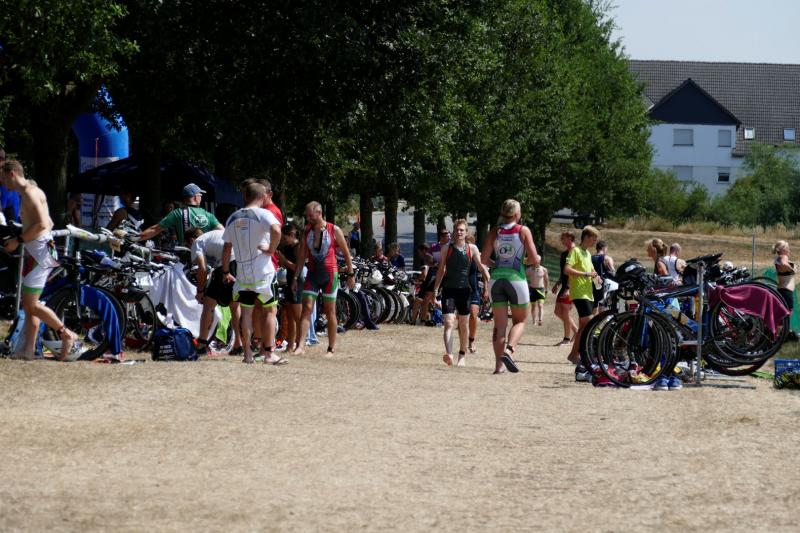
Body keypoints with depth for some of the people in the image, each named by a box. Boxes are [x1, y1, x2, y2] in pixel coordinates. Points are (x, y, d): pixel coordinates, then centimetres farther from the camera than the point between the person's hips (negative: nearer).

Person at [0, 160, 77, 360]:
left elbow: (41, 224, -24)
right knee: (29, 305, 9)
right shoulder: (32, 191, 18)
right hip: (35, 252, 11)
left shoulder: (29, 192, -14)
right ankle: (29, 349, 8)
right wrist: (22, 240, 19)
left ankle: (66, 334, 0)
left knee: (31, 305, -8)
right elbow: (48, 223, 23)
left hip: (39, 252, -11)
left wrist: (18, 241, -18)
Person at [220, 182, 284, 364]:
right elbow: (276, 230, -28)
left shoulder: (233, 218, 9)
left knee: (246, 313, 10)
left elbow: (227, 248, 13)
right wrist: (271, 250, -12)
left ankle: (247, 354, 12)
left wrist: (225, 272, 21)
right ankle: (269, 353, 1)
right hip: (263, 272, -4)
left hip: (242, 273, 4)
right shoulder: (263, 214, -7)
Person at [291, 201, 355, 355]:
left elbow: (346, 253, 3)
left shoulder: (334, 230, -4)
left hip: (330, 274, -3)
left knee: (330, 312, 3)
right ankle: (300, 346, -15)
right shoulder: (306, 231, 5)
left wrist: (350, 274, 2)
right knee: (307, 308, -8)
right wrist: (296, 277, 5)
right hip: (312, 274, 3)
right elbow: (302, 256, 9)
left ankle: (332, 348, 11)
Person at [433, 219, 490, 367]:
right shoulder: (446, 248, 4)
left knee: (464, 325, 10)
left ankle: (462, 355, 26)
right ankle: (449, 355, -27)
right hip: (448, 289, -1)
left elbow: (481, 267, 0)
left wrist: (488, 283, -14)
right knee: (448, 322, -14)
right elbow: (441, 270, 10)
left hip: (464, 289, 1)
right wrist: (435, 290, 9)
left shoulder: (472, 249, 2)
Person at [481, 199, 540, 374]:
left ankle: (499, 364, 0)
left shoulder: (494, 232, 5)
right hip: (516, 279, -3)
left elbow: (483, 260, 3)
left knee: (499, 324, 8)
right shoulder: (523, 231, -3)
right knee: (520, 320, 13)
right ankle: (509, 349, -13)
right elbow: (534, 260, -7)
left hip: (497, 279, 3)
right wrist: (538, 259, 16)